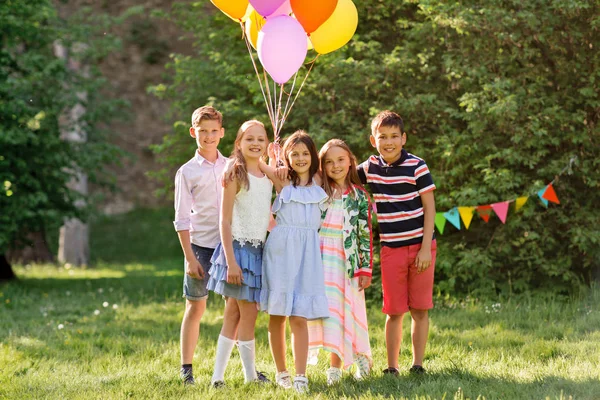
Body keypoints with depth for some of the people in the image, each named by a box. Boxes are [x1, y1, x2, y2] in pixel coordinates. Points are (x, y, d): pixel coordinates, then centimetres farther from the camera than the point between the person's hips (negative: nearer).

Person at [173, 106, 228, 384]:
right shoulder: (187, 172, 1)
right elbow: (182, 220, -1)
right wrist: (190, 258, -7)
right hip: (200, 245, -2)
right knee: (195, 307, 2)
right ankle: (186, 369, 8)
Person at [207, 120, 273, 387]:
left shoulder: (267, 177, 10)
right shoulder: (235, 174, -9)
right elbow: (225, 220, -12)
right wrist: (231, 261, -17)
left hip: (258, 249, 7)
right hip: (238, 247, -7)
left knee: (233, 314, 8)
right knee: (248, 314, -2)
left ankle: (218, 375, 11)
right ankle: (250, 374, 10)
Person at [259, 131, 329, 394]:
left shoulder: (318, 186, 10)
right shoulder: (283, 183, 4)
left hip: (306, 255, 1)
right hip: (280, 252, -1)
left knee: (299, 318, -6)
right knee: (277, 316, 3)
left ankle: (301, 377, -11)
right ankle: (281, 372, 15)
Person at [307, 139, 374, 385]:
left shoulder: (359, 195, 4)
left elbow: (366, 234, 2)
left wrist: (366, 268, -3)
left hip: (346, 260, -1)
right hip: (320, 258, 1)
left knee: (343, 310, -2)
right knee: (324, 307, -4)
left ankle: (335, 364, 5)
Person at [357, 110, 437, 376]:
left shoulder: (416, 167, -8)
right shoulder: (369, 168, 2)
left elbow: (429, 208, -7)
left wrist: (426, 248, -11)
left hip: (420, 246, -2)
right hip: (391, 249, 2)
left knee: (420, 309, 2)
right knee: (394, 311, 4)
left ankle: (418, 365, 10)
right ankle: (391, 367, 10)